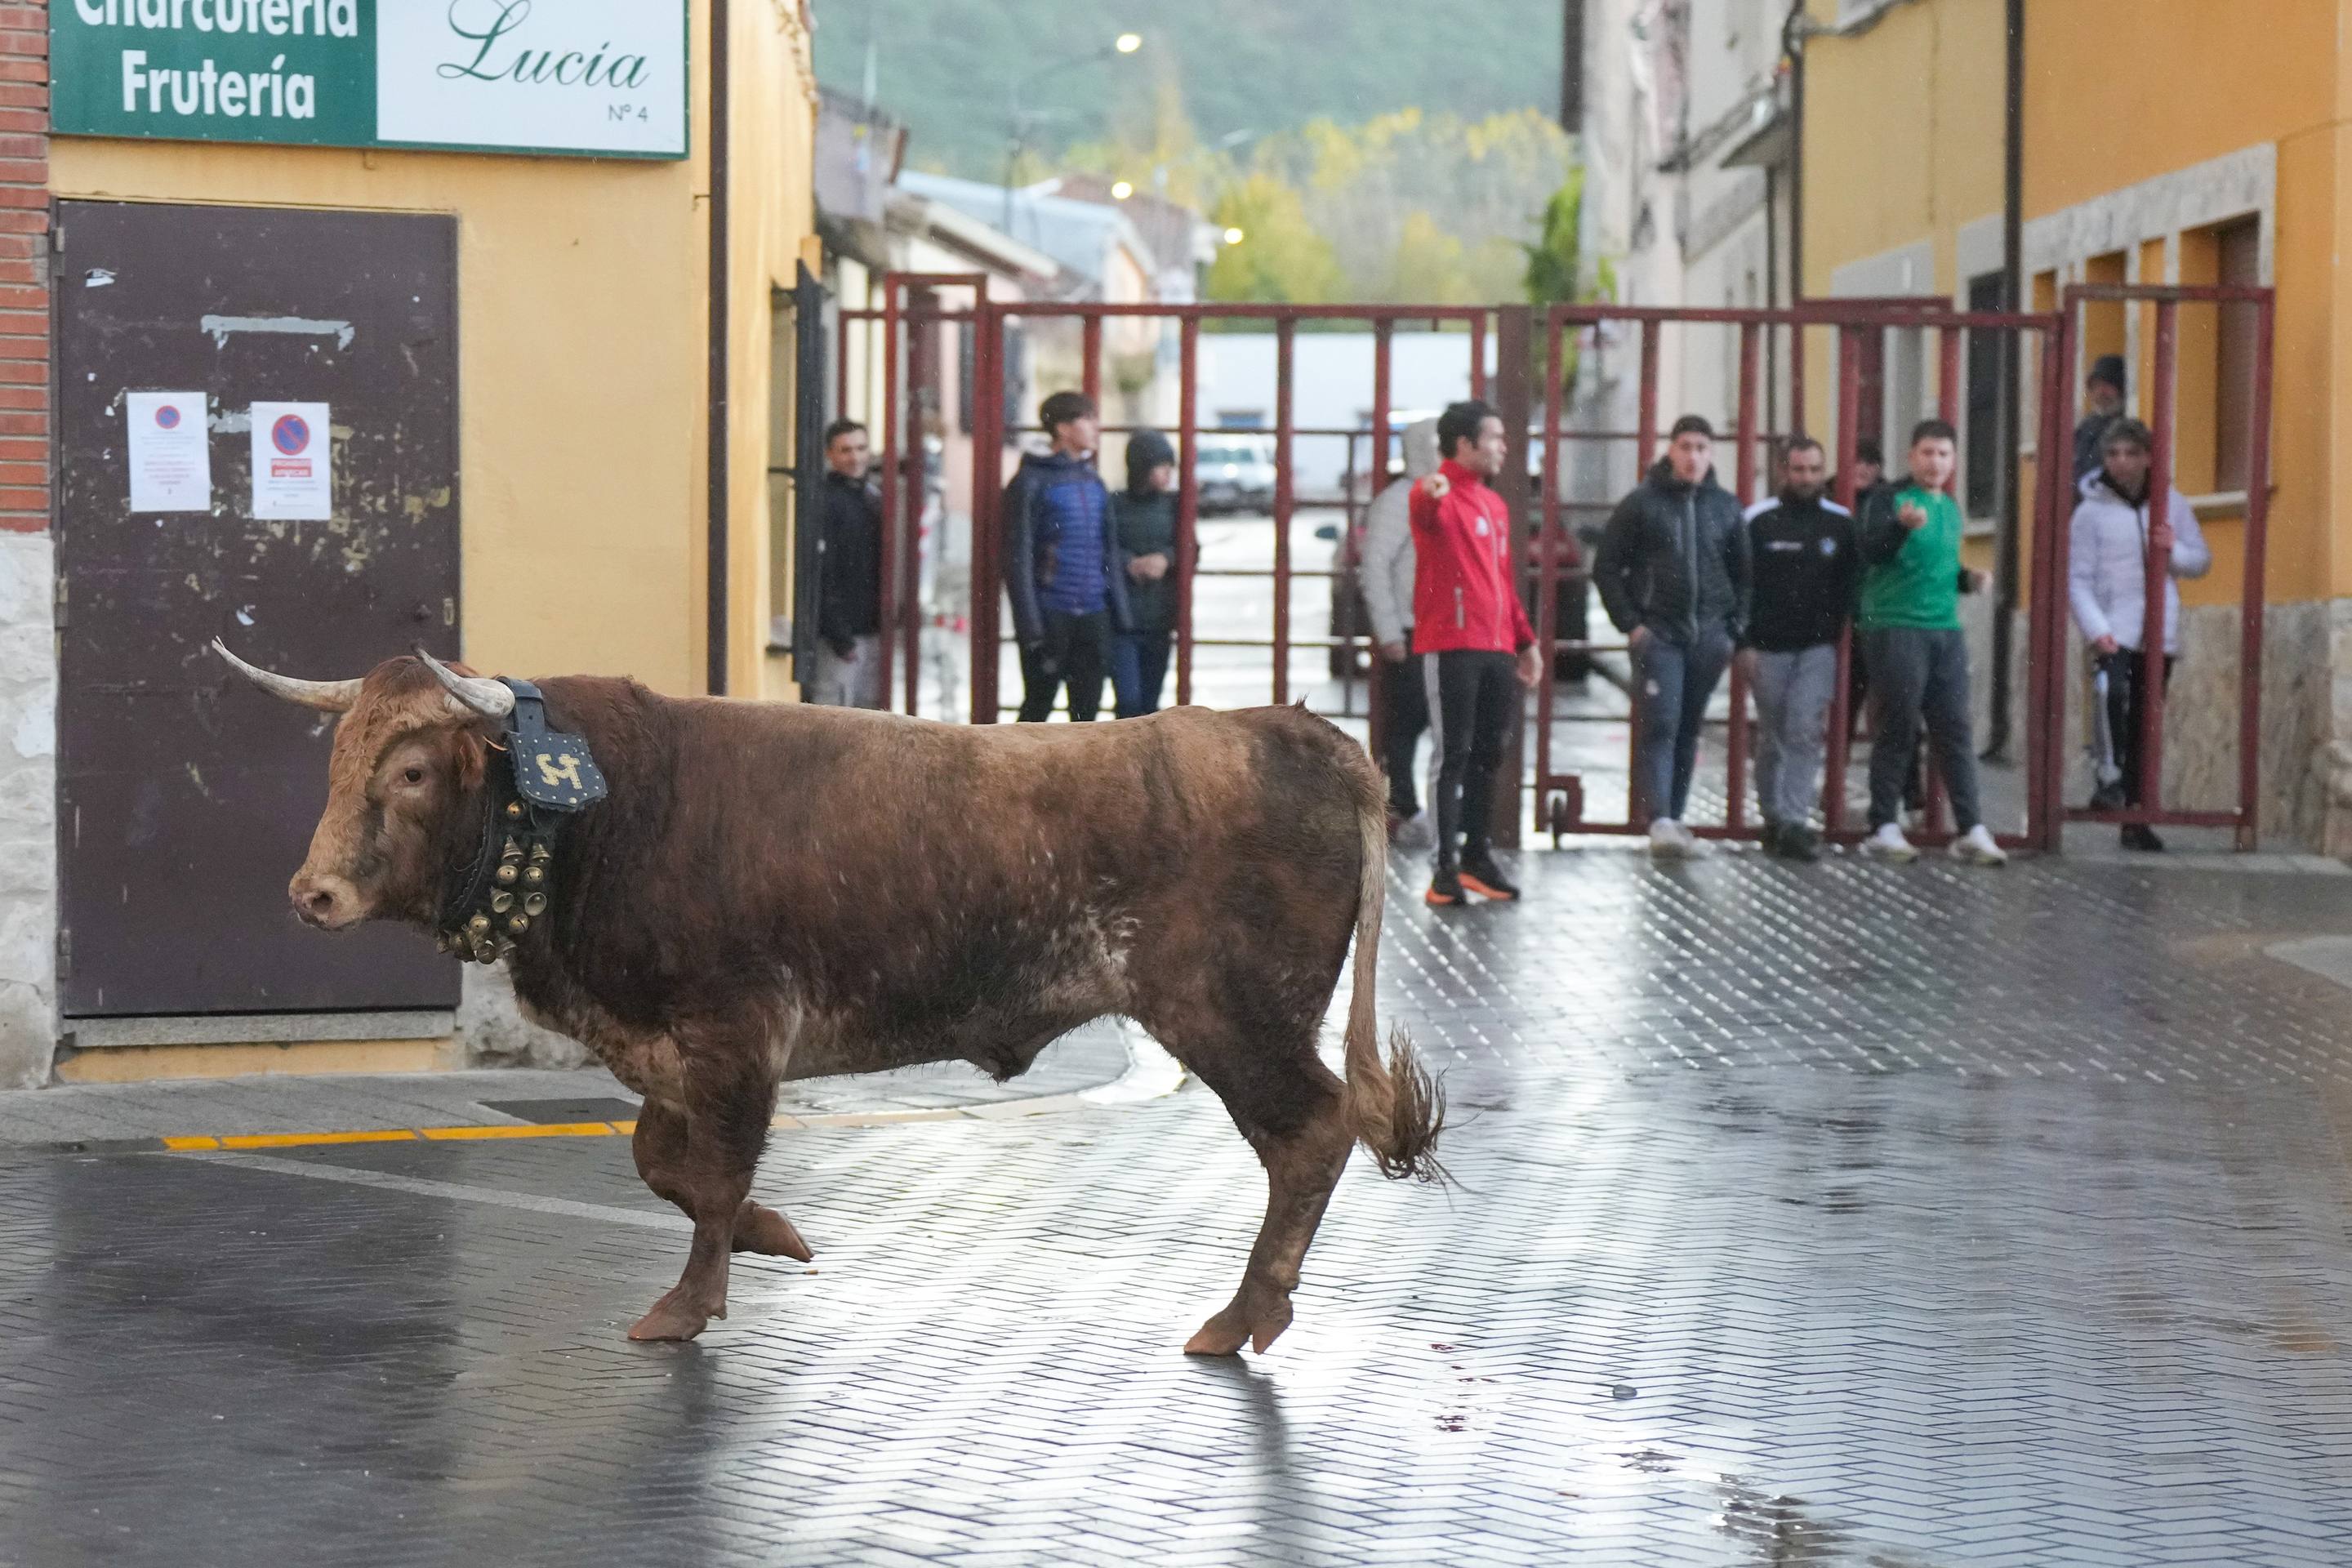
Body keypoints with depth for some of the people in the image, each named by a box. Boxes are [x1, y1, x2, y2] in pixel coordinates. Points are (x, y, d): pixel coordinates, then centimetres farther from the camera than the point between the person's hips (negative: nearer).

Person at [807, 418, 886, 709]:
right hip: (840, 631, -8)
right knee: (832, 707, -9)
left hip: (870, 629, 8)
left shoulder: (872, 497, 15)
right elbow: (821, 573, -16)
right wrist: (838, 635, -19)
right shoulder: (825, 502, -11)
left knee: (870, 707, 10)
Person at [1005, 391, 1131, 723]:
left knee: (1087, 706, 7)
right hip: (1050, 617, -6)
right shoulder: (1031, 483, -6)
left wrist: (1120, 613, 11)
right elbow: (1018, 557, -10)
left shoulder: (1094, 483, 14)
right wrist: (1030, 624, -16)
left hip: (1093, 617, 6)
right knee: (1038, 704, -1)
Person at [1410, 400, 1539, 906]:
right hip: (1450, 648, -8)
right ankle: (1446, 867, -3)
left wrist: (1525, 640, 22)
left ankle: (1478, 857, 22)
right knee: (1454, 755, -6)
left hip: (1496, 650, 8)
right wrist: (1430, 497, -57)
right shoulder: (1436, 495, -8)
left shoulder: (1494, 505, 19)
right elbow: (1426, 517, -34)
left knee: (1487, 757, 12)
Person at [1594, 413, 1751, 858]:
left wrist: (1734, 629, 7)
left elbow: (1742, 573, 17)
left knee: (1688, 731, 8)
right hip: (1658, 634, -4)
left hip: (1708, 638, 4)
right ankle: (1660, 821, -22)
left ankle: (1674, 819, 16)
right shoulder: (1642, 503, 1)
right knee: (1660, 726, -14)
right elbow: (1607, 566, 1)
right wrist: (1630, 623, -7)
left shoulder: (1726, 508, 11)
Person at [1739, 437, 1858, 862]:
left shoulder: (1841, 523, 5)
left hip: (1818, 649, 0)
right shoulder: (1758, 520, -1)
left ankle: (1795, 821, -14)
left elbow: (1851, 586, 9)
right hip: (1769, 648, 0)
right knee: (1772, 739, 8)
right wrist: (1745, 644, -7)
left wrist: (1839, 635, -2)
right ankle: (1773, 818, 20)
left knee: (1806, 733, -12)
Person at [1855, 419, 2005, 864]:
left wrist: (1967, 579, 8)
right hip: (1895, 627, -6)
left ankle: (1971, 831, 1)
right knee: (1896, 728, -4)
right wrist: (1902, 524, -38)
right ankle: (1884, 828, 4)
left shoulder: (1951, 509, 18)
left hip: (1946, 631, 6)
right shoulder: (1890, 500, -4)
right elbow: (1871, 552, -20)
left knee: (1955, 730, 2)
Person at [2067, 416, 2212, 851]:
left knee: (2145, 727, 6)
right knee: (2113, 690, -33)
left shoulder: (2172, 504, 9)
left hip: (2159, 634, 3)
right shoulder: (2091, 511, 0)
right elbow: (2078, 579, -4)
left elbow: (2203, 561, 14)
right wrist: (2096, 630, -16)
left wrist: (2174, 551, -8)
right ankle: (2110, 778, -25)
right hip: (2113, 631, -3)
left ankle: (2136, 818, 12)